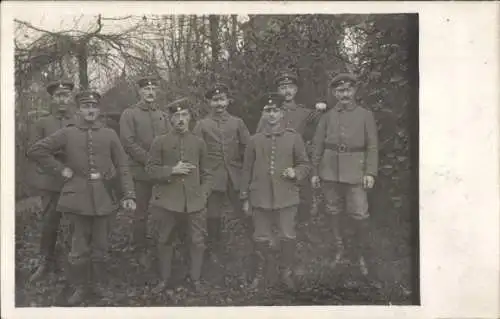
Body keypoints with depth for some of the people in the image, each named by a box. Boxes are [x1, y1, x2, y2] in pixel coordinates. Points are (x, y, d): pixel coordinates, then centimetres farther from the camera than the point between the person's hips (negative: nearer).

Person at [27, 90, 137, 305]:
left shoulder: (109, 135, 4)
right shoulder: (67, 134, 2)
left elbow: (122, 167, 3)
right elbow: (36, 150, 3)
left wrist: (129, 195, -4)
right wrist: (60, 168, -3)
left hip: (103, 198, 1)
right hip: (77, 197, -1)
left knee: (100, 245, 11)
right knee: (79, 246, 5)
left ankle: (99, 284, 29)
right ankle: (80, 287, 22)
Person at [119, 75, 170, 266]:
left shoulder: (163, 115, 14)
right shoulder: (129, 114, 0)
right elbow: (128, 143, -9)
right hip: (141, 171, -4)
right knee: (142, 213, 3)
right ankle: (141, 251, 16)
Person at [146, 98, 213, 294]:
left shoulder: (199, 143, 8)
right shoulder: (160, 142, 3)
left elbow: (206, 173, 13)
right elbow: (151, 169, 1)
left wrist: (204, 194, 2)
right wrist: (172, 170, -13)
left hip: (195, 202, 1)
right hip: (167, 201, -1)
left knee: (198, 241, 3)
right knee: (164, 241, 8)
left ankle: (196, 278, 20)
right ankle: (164, 279, 23)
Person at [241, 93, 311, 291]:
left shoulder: (294, 138, 2)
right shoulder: (255, 140, 4)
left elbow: (305, 165, 8)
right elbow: (247, 170, 7)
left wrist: (295, 173, -14)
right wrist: (245, 198, 7)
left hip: (286, 197, -1)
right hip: (260, 198, 1)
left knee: (288, 237, 6)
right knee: (262, 239, 10)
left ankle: (287, 273, 28)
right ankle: (263, 275, 30)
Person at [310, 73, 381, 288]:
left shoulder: (366, 115, 3)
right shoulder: (328, 117, 7)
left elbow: (372, 146, -1)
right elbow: (317, 146, 9)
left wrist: (370, 172, -9)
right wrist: (315, 172, 6)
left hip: (354, 172, -2)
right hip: (329, 172, 2)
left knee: (360, 216, -5)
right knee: (334, 214, 10)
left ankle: (361, 254, 16)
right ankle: (338, 250, 27)